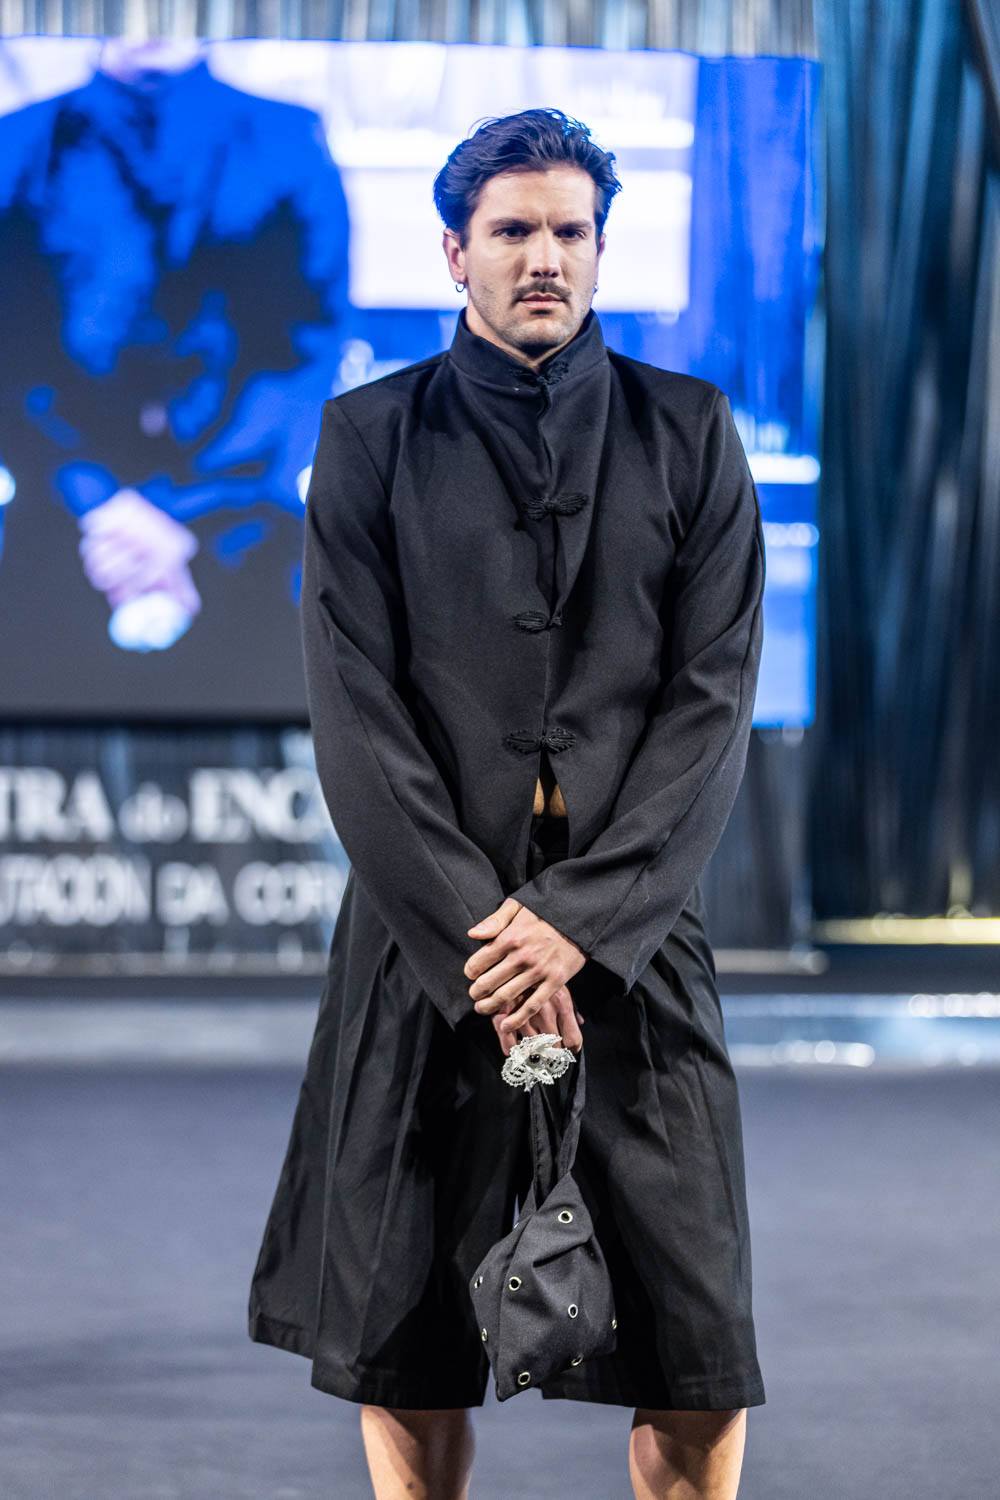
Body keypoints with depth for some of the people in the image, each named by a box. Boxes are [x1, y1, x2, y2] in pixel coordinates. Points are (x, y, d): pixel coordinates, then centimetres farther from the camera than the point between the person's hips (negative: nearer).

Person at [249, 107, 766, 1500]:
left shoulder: (688, 434, 6)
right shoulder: (370, 439, 5)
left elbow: (714, 704, 0)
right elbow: (357, 720, -1)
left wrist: (576, 918, -10)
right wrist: (479, 936, -10)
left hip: (631, 938, 0)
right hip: (428, 945, 0)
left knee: (698, 1359, -2)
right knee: (403, 1346, 4)